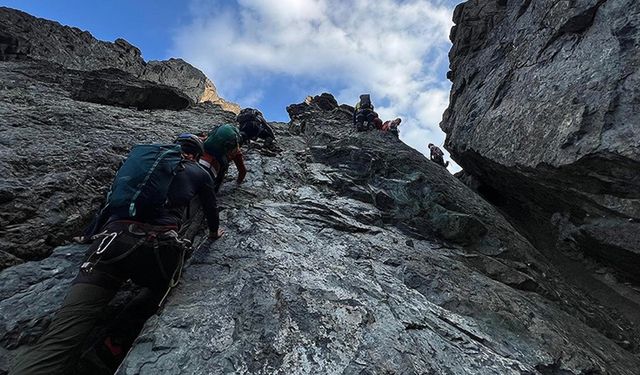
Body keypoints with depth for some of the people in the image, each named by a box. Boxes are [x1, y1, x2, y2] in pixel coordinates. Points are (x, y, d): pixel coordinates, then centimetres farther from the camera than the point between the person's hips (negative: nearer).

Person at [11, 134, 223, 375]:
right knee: (157, 288, 31)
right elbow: (211, 209, 31)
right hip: (158, 246, -2)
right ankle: (118, 341, 11)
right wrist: (214, 232, 51)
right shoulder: (199, 173, 19)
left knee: (62, 337, -4)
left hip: (114, 239, 2)